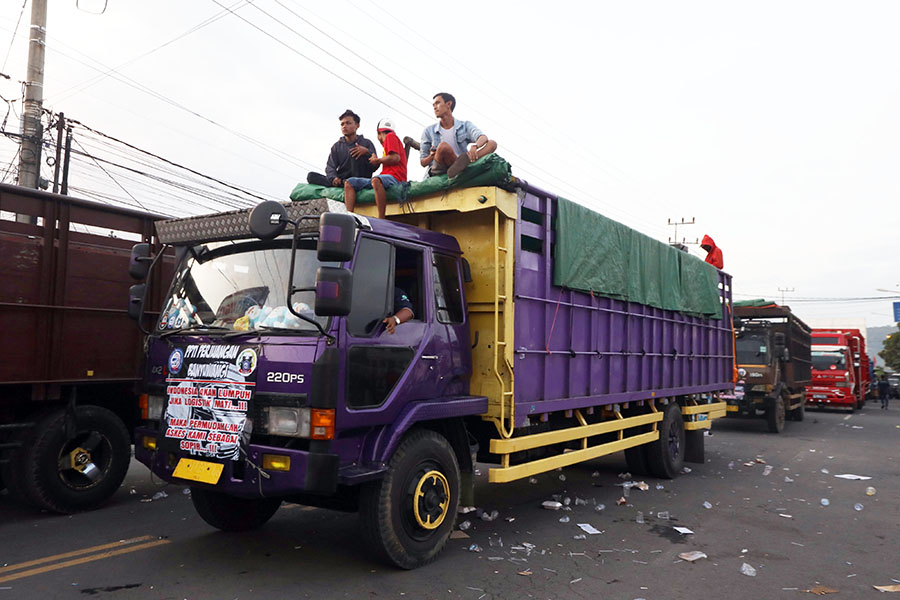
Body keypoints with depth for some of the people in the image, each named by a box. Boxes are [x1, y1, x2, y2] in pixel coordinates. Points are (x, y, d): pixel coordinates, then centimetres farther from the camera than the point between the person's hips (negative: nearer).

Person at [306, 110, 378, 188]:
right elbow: (330, 167, 6)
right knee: (311, 176, -16)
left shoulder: (366, 143, 9)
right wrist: (333, 178, -17)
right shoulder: (337, 146, 18)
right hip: (341, 180, 3)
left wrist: (367, 152, -20)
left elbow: (374, 167, -1)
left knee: (354, 153, -21)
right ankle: (341, 184, -36)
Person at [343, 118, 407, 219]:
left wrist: (378, 160, 3)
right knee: (349, 183, -1)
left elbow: (395, 158, -10)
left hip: (394, 177, -10)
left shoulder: (391, 136, 7)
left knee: (375, 180, -43)